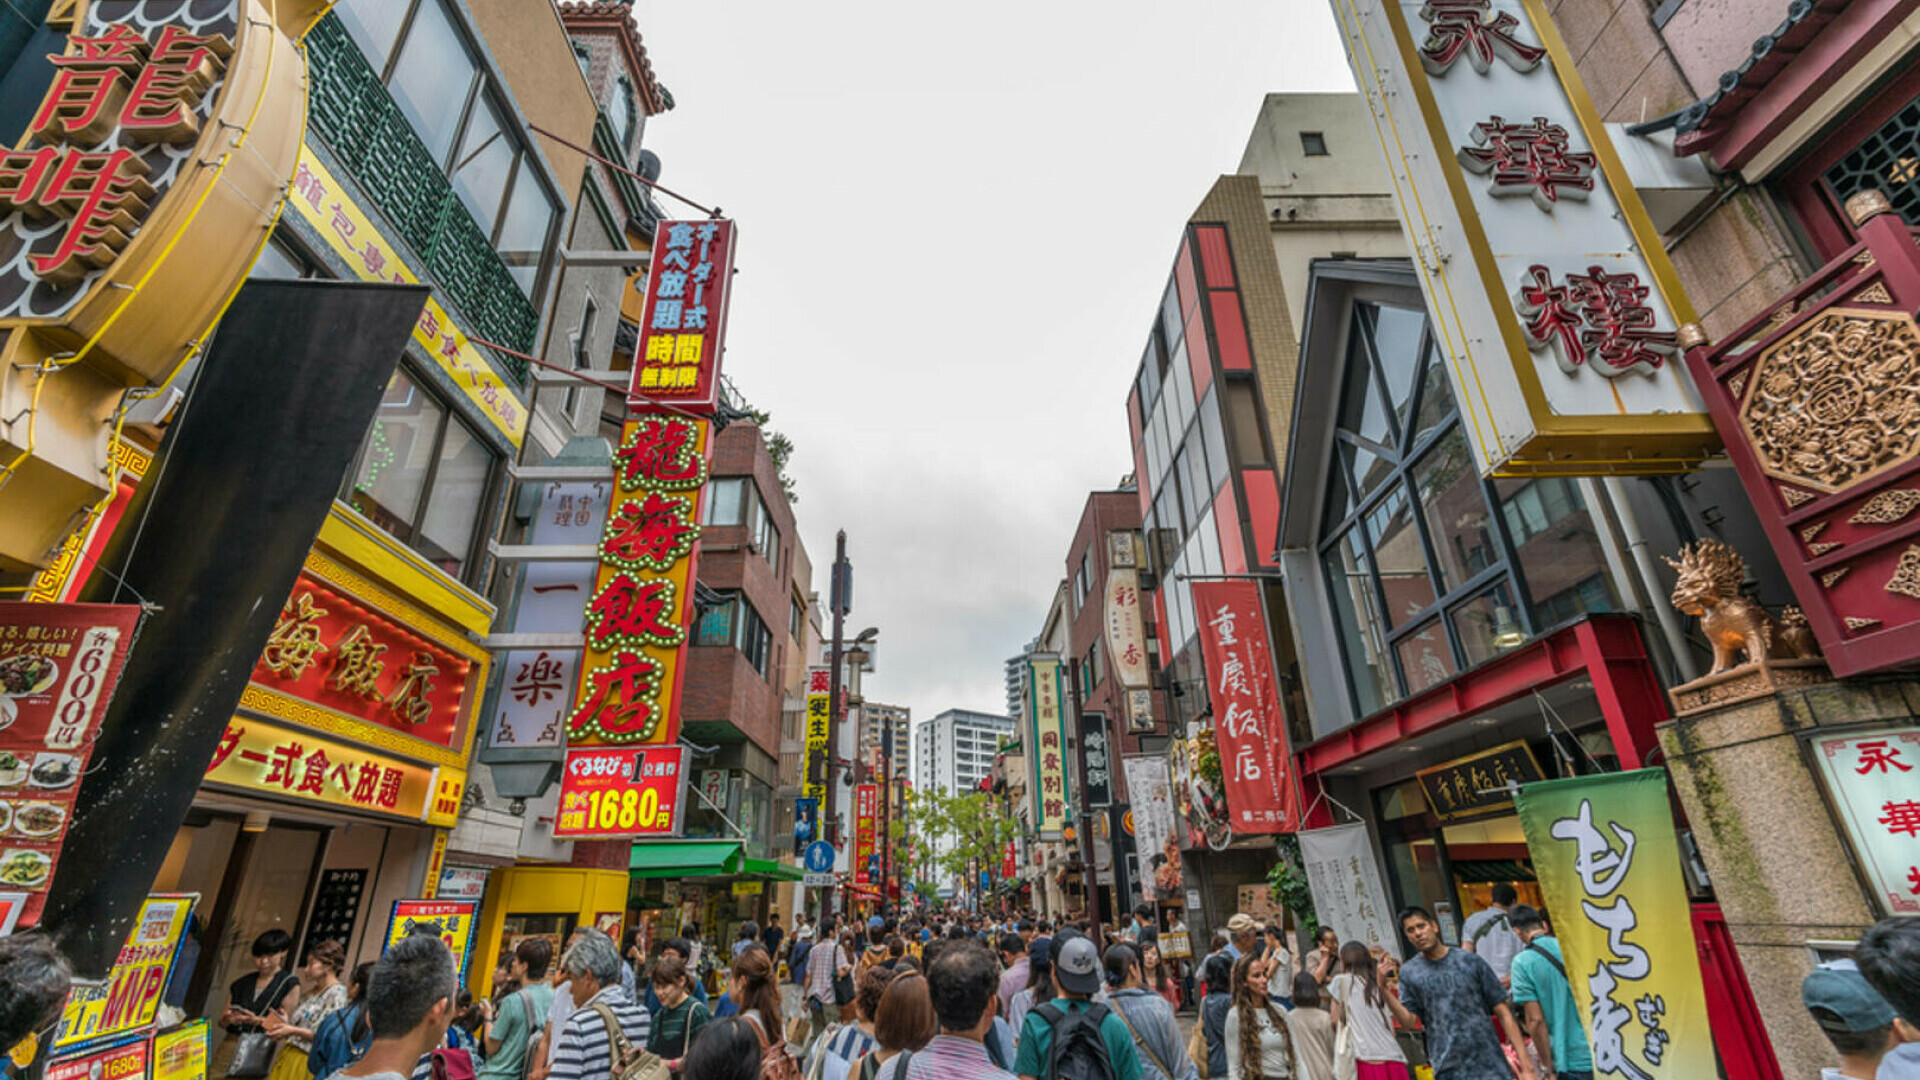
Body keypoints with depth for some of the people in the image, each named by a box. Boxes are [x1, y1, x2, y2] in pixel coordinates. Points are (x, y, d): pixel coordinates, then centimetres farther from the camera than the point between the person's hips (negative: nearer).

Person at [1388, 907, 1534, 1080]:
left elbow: (1503, 1012, 5)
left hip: (1490, 1064, 1)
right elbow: (1409, 1020, -4)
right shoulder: (1409, 972, 4)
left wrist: (1524, 1061, -3)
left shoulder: (1470, 961, 4)